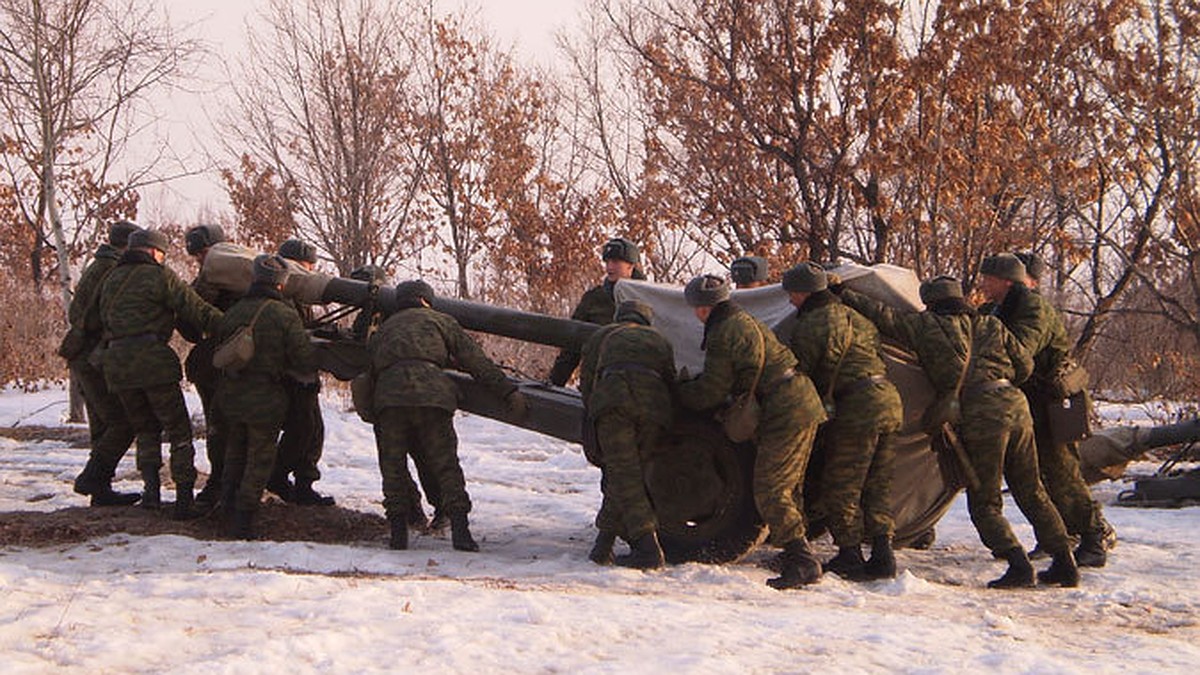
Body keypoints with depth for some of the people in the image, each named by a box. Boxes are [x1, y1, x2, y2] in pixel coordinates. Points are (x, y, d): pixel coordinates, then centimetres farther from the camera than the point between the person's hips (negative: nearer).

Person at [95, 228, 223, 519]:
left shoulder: (111, 280, 21)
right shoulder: (159, 276, -1)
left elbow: (104, 320, 20)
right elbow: (196, 310, -7)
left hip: (116, 361, 6)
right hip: (153, 359, -6)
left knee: (144, 428, 21)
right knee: (178, 429, 1)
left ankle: (150, 484, 6)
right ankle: (184, 497, -4)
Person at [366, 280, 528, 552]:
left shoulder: (382, 331, 35)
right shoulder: (440, 321, 24)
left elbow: (370, 369, 30)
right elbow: (475, 360, 16)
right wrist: (508, 391, 12)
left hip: (388, 394, 2)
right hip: (431, 393, -2)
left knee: (393, 465, 9)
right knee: (446, 464, 3)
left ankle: (398, 533, 4)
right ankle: (460, 529, -6)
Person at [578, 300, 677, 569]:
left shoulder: (602, 336, 32)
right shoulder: (659, 340, 36)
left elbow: (586, 382, 26)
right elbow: (671, 381, 26)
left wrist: (594, 414, 37)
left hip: (614, 399, -2)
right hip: (655, 406, 2)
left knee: (622, 473, -7)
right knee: (630, 473, 11)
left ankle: (648, 547, -19)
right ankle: (603, 545, 8)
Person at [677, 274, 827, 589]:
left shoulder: (723, 335, -13)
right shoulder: (744, 320, 18)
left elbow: (711, 393, -7)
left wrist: (679, 391, 11)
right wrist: (692, 384, 27)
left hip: (784, 415, -10)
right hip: (805, 407, 10)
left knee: (771, 491, -9)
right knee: (790, 487, 17)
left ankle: (801, 561, -14)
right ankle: (797, 554, 22)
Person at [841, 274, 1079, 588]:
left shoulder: (927, 327, 7)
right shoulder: (991, 326, 19)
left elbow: (884, 315, 6)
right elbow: (1024, 365, 18)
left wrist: (846, 295, 18)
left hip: (980, 418, -5)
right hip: (1017, 408, 5)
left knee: (984, 503, 4)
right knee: (1032, 494, 14)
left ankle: (1019, 565, -11)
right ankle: (1065, 563, 14)